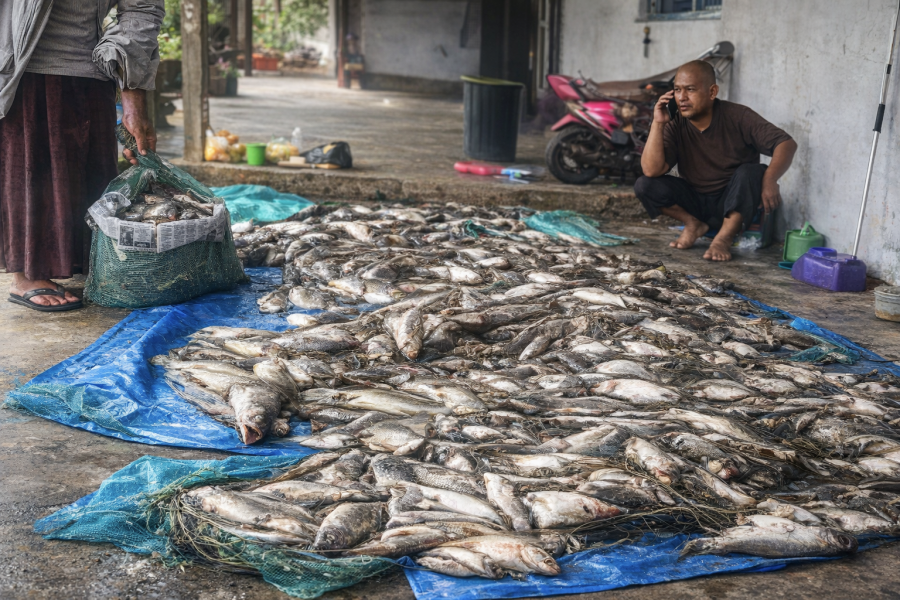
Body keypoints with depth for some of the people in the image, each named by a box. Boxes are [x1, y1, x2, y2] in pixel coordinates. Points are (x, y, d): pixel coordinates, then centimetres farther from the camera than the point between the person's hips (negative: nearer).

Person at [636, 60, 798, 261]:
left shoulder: (737, 117, -15)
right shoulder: (675, 126, -9)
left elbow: (787, 144, -19)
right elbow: (651, 170, -22)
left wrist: (770, 179, -38)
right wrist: (657, 123, -26)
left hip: (734, 205, -2)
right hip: (695, 202, 2)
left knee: (751, 172, -32)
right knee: (644, 186, -17)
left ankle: (723, 238, -24)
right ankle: (693, 224, -1)